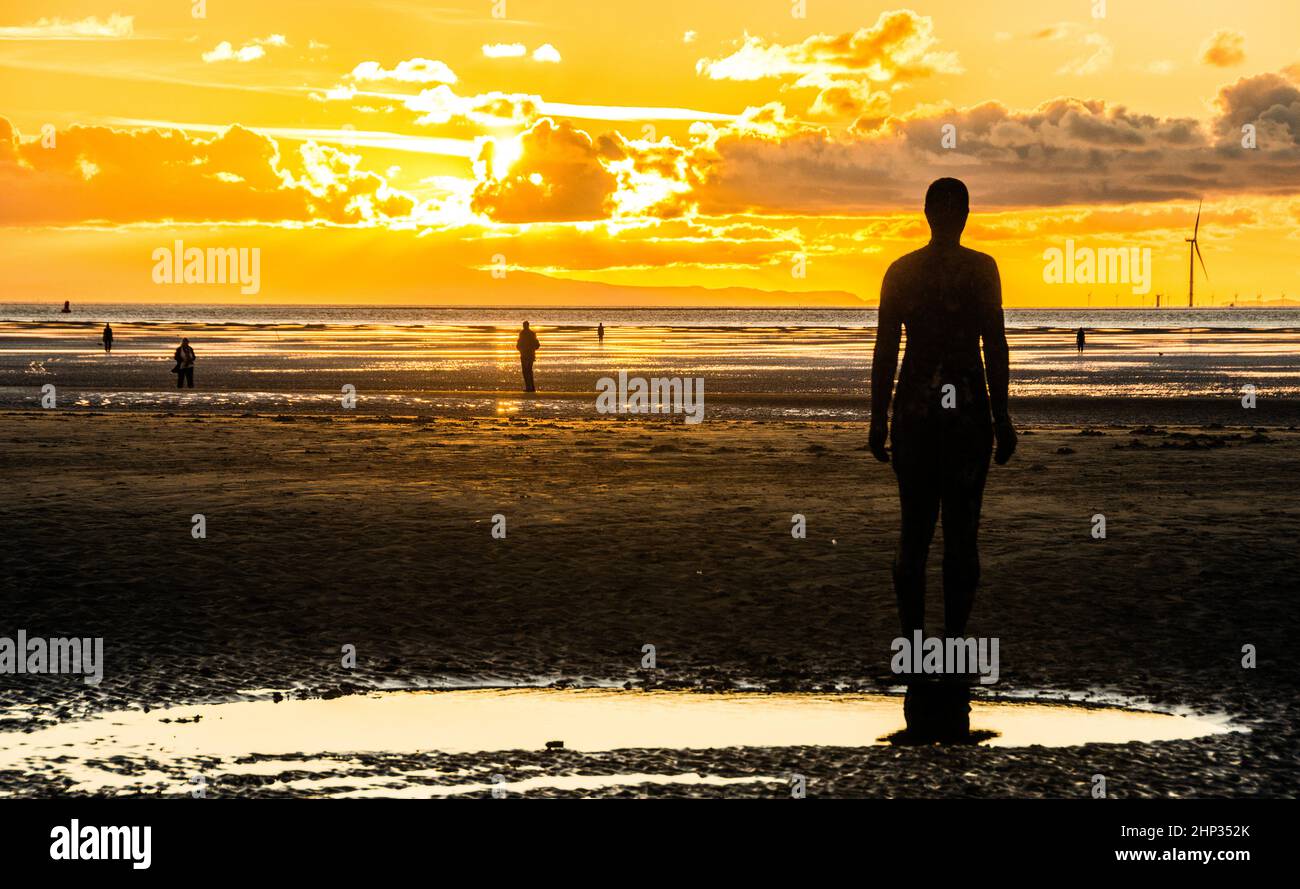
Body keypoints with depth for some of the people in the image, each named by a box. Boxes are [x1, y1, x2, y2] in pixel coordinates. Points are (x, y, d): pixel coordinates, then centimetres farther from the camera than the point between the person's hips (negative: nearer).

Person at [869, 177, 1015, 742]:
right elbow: (995, 346, -3)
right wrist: (1002, 417, 0)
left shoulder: (900, 271, 2)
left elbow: (884, 351, 1)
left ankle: (912, 639, 8)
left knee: (914, 531, 5)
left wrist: (879, 419, 3)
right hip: (967, 409, -1)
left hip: (914, 408, 1)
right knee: (961, 532, 0)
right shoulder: (980, 268, -2)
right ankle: (953, 641, 2)